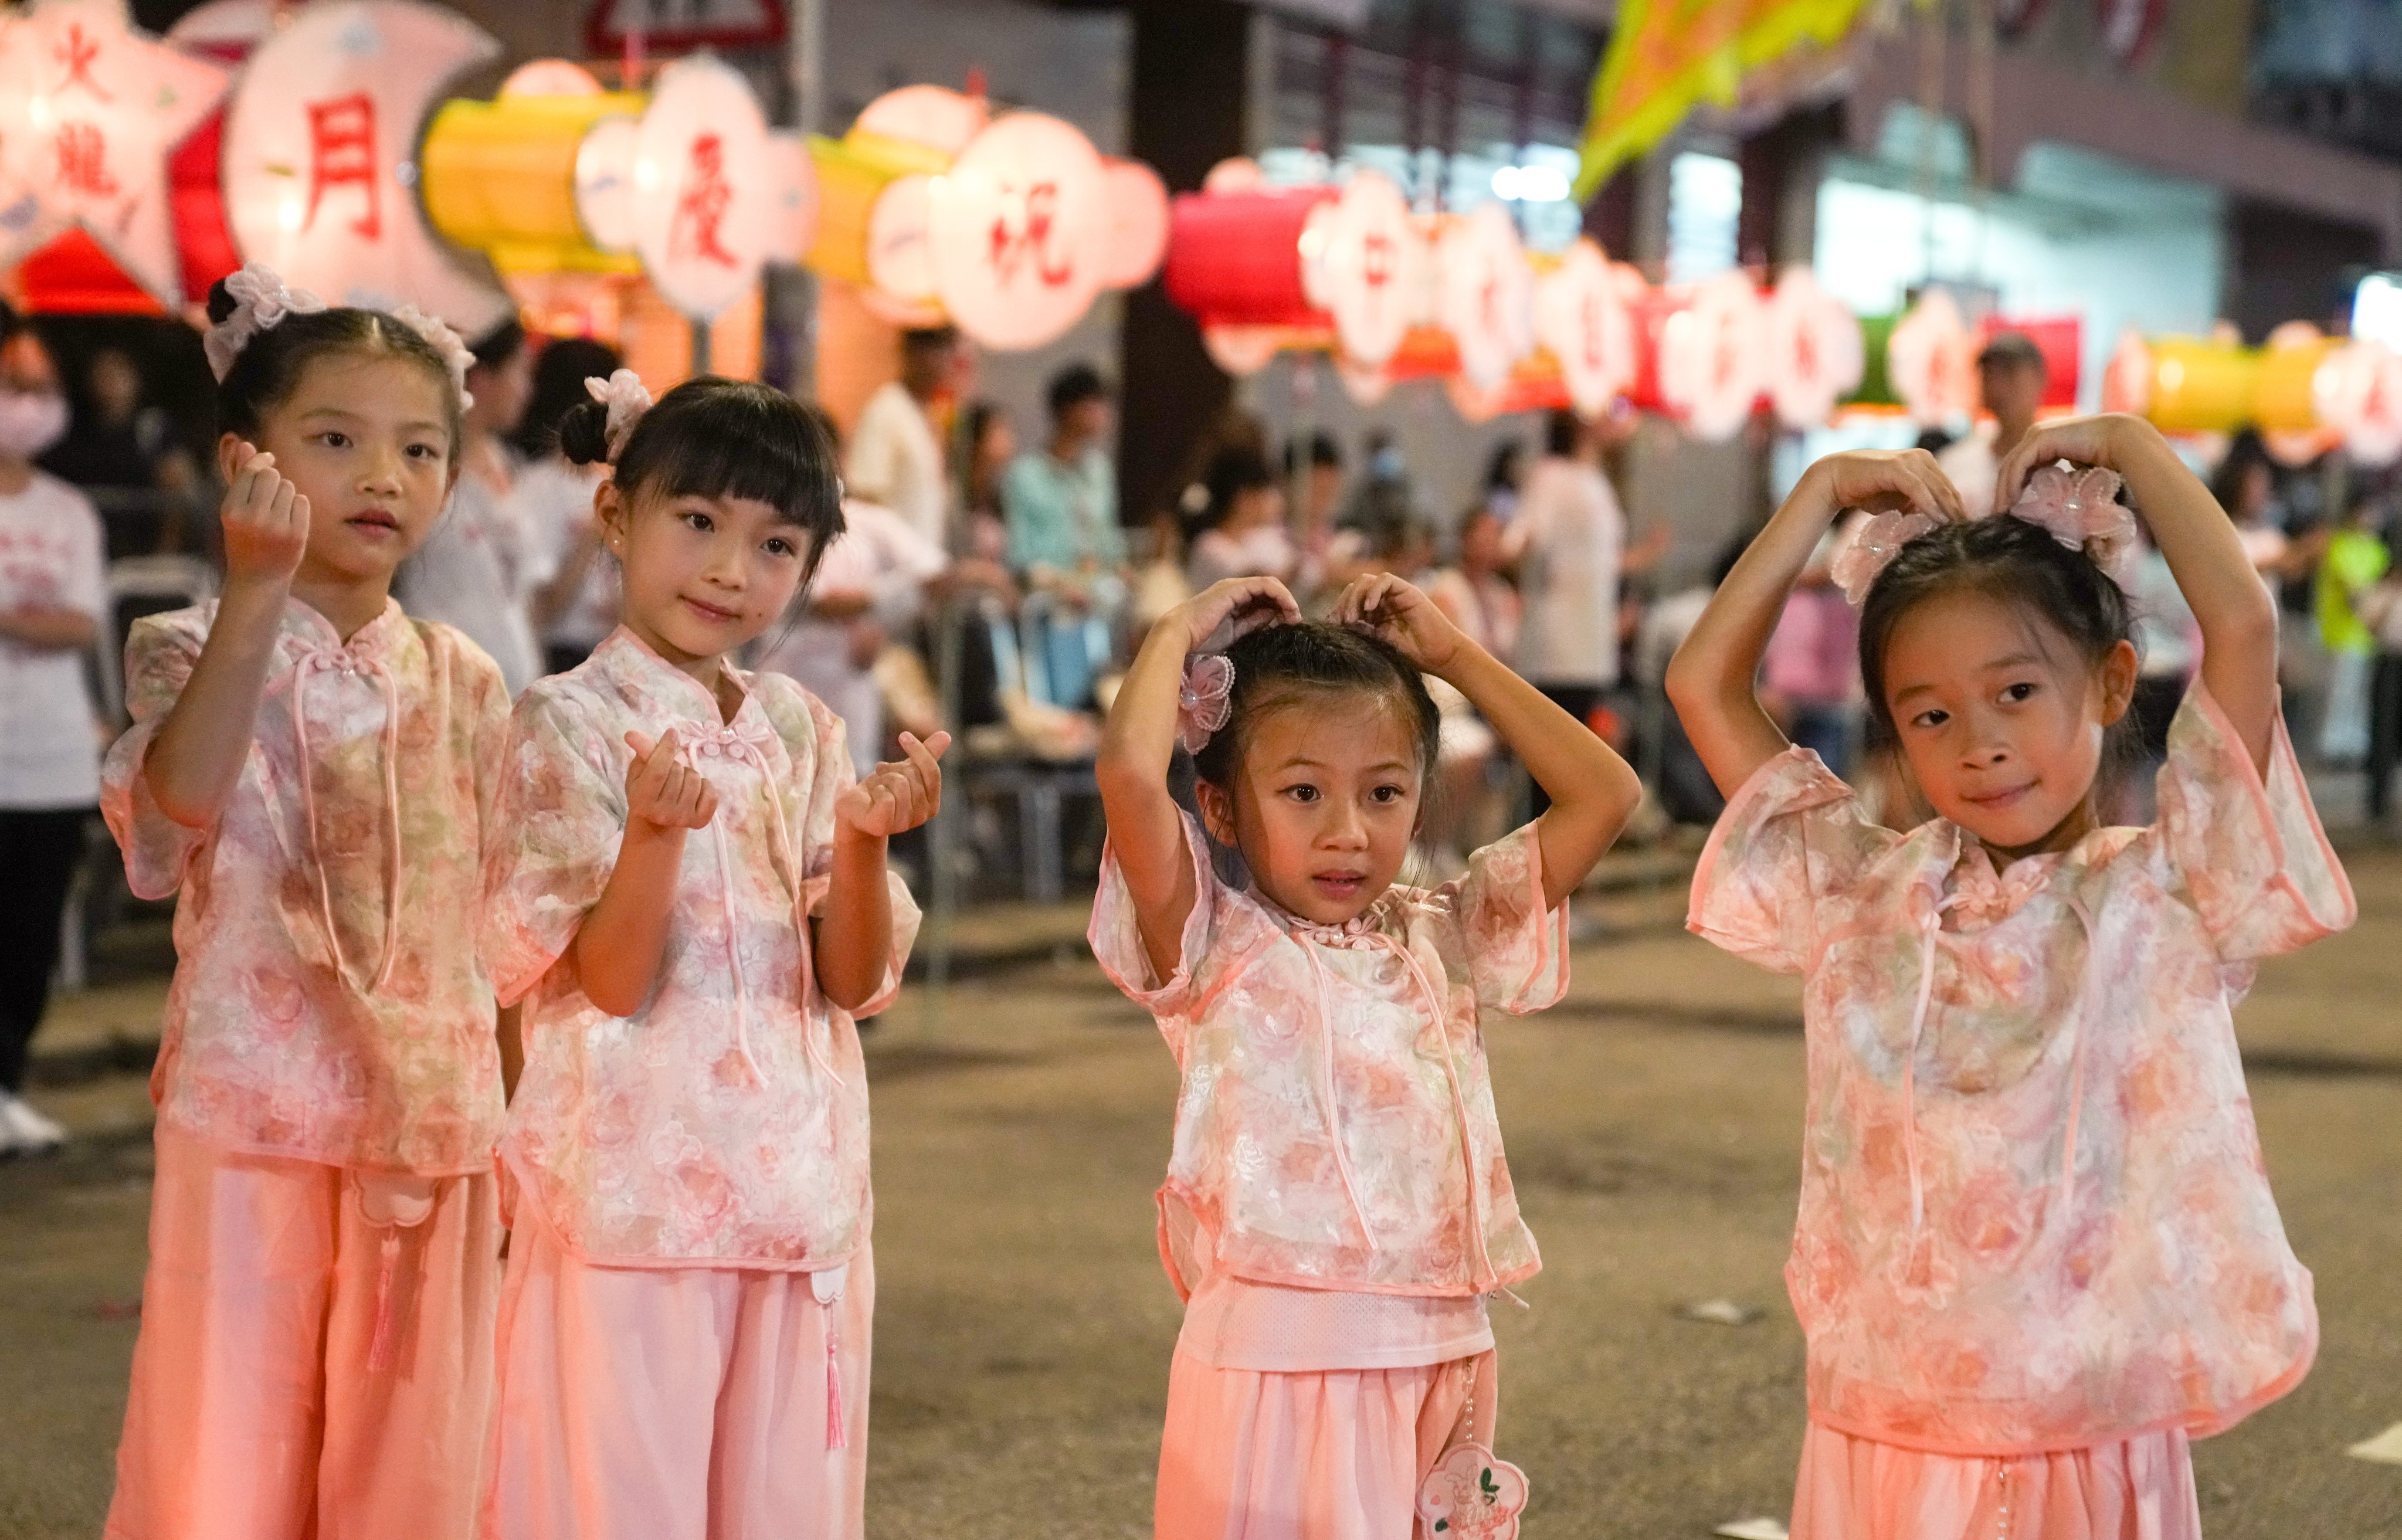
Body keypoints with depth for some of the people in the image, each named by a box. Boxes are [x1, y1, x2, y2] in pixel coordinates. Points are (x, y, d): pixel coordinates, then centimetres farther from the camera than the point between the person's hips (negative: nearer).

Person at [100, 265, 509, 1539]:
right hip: (255, 1109, -3)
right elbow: (185, 792, -26)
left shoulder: (462, 680, 8)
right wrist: (257, 588, -30)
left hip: (432, 1118, 4)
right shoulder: (195, 648, -4)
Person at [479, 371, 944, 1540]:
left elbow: (857, 982, 2)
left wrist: (865, 839, -15)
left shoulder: (800, 731, 8)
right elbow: (611, 982, -12)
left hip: (795, 1195, 5)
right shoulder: (569, 723, -5)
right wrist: (658, 827, -28)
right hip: (630, 1194, -4)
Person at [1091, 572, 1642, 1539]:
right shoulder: (1217, 950, -5)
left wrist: (1453, 654, 11)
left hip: (1444, 1363, 5)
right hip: (1282, 1363, -5)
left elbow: (1606, 793, 10)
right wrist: (1181, 632, -4)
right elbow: (1129, 775, -21)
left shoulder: (1443, 943, 10)